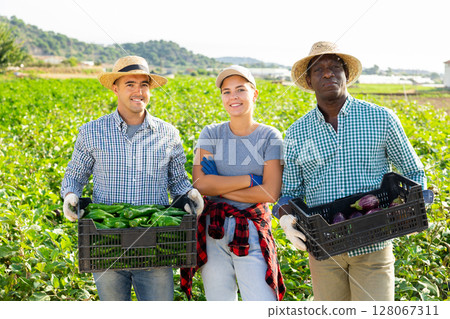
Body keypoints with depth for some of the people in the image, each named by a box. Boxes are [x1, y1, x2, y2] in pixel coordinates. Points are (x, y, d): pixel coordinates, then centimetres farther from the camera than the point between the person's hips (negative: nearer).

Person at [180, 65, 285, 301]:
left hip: (252, 233, -1)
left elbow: (270, 193, -11)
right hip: (213, 231, 2)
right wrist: (250, 179, -12)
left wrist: (218, 186, -10)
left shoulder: (270, 137, -1)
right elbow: (200, 183, -9)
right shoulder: (211, 134, 4)